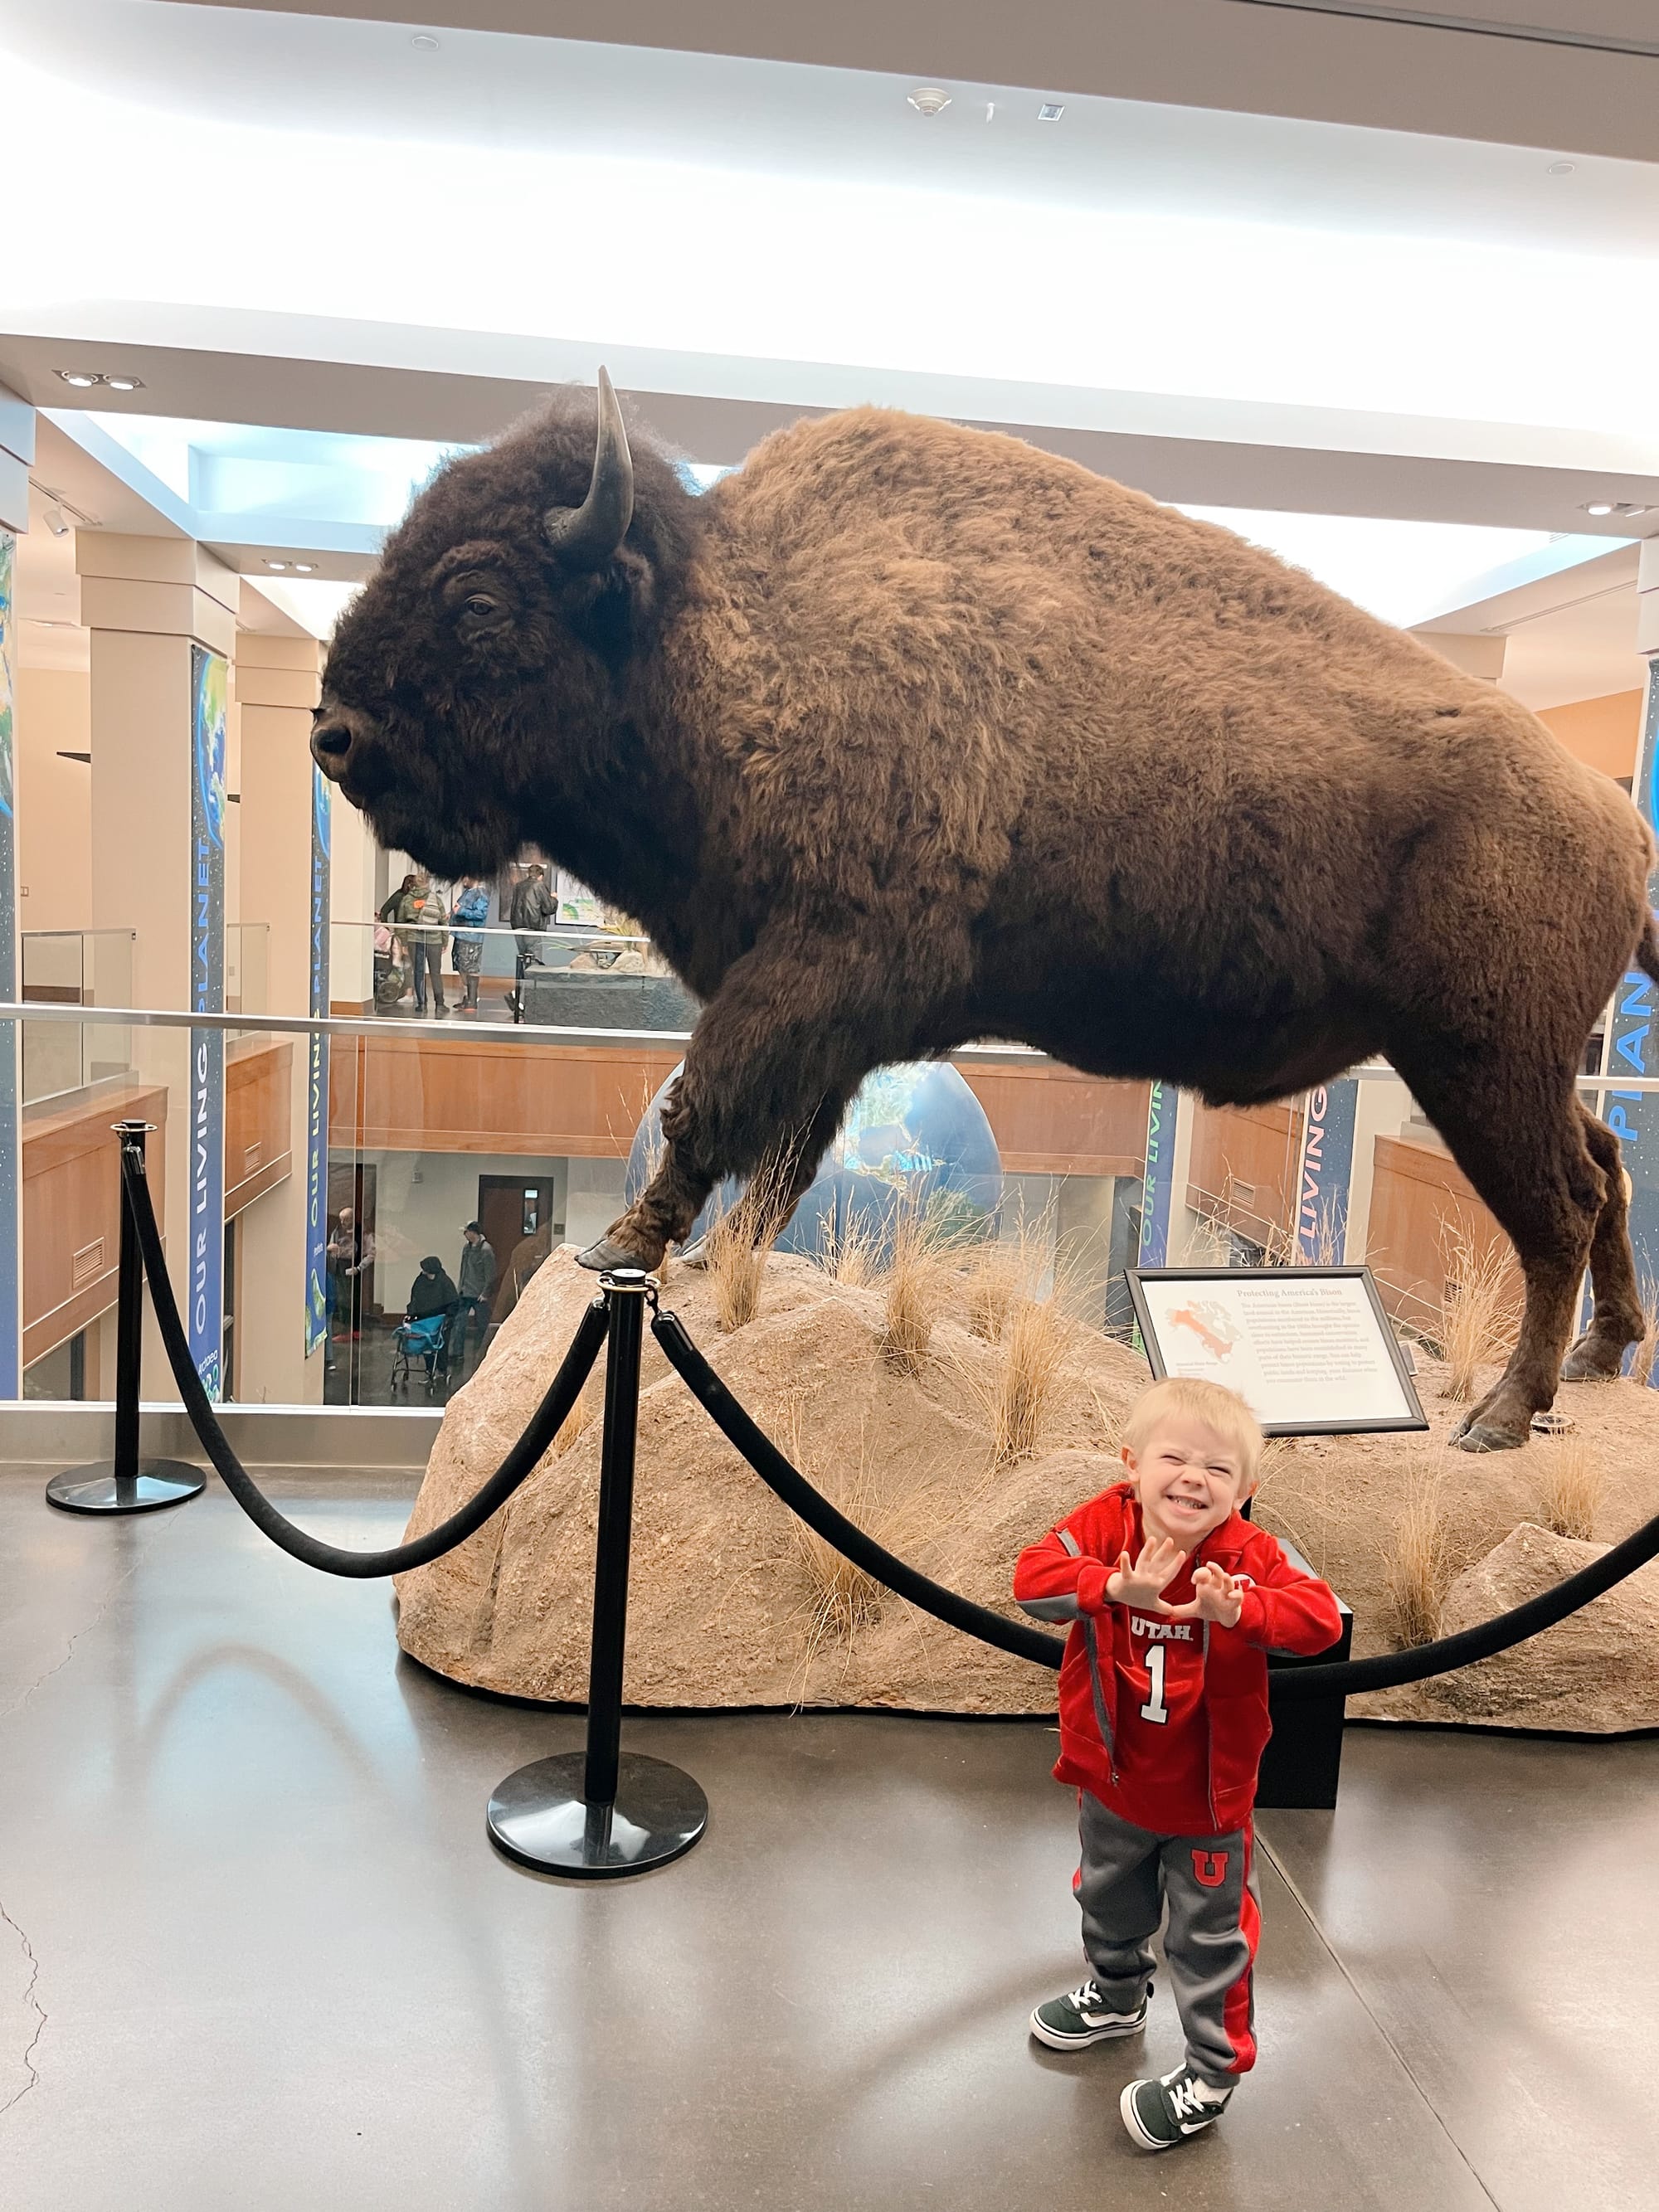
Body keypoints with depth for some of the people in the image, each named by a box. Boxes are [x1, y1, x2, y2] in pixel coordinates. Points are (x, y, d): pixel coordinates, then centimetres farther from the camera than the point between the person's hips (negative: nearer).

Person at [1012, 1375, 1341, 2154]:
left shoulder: (1248, 1555, -22)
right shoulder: (1107, 1525, -21)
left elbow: (1320, 1616, -34)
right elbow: (1034, 1577, -35)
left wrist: (1240, 1609, -51)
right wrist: (1117, 1587, -51)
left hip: (1206, 1797, -3)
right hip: (1112, 1779, 3)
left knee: (1209, 1935, 15)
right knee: (1109, 1902, 30)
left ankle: (1211, 2072, 37)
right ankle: (1117, 1995, 59)